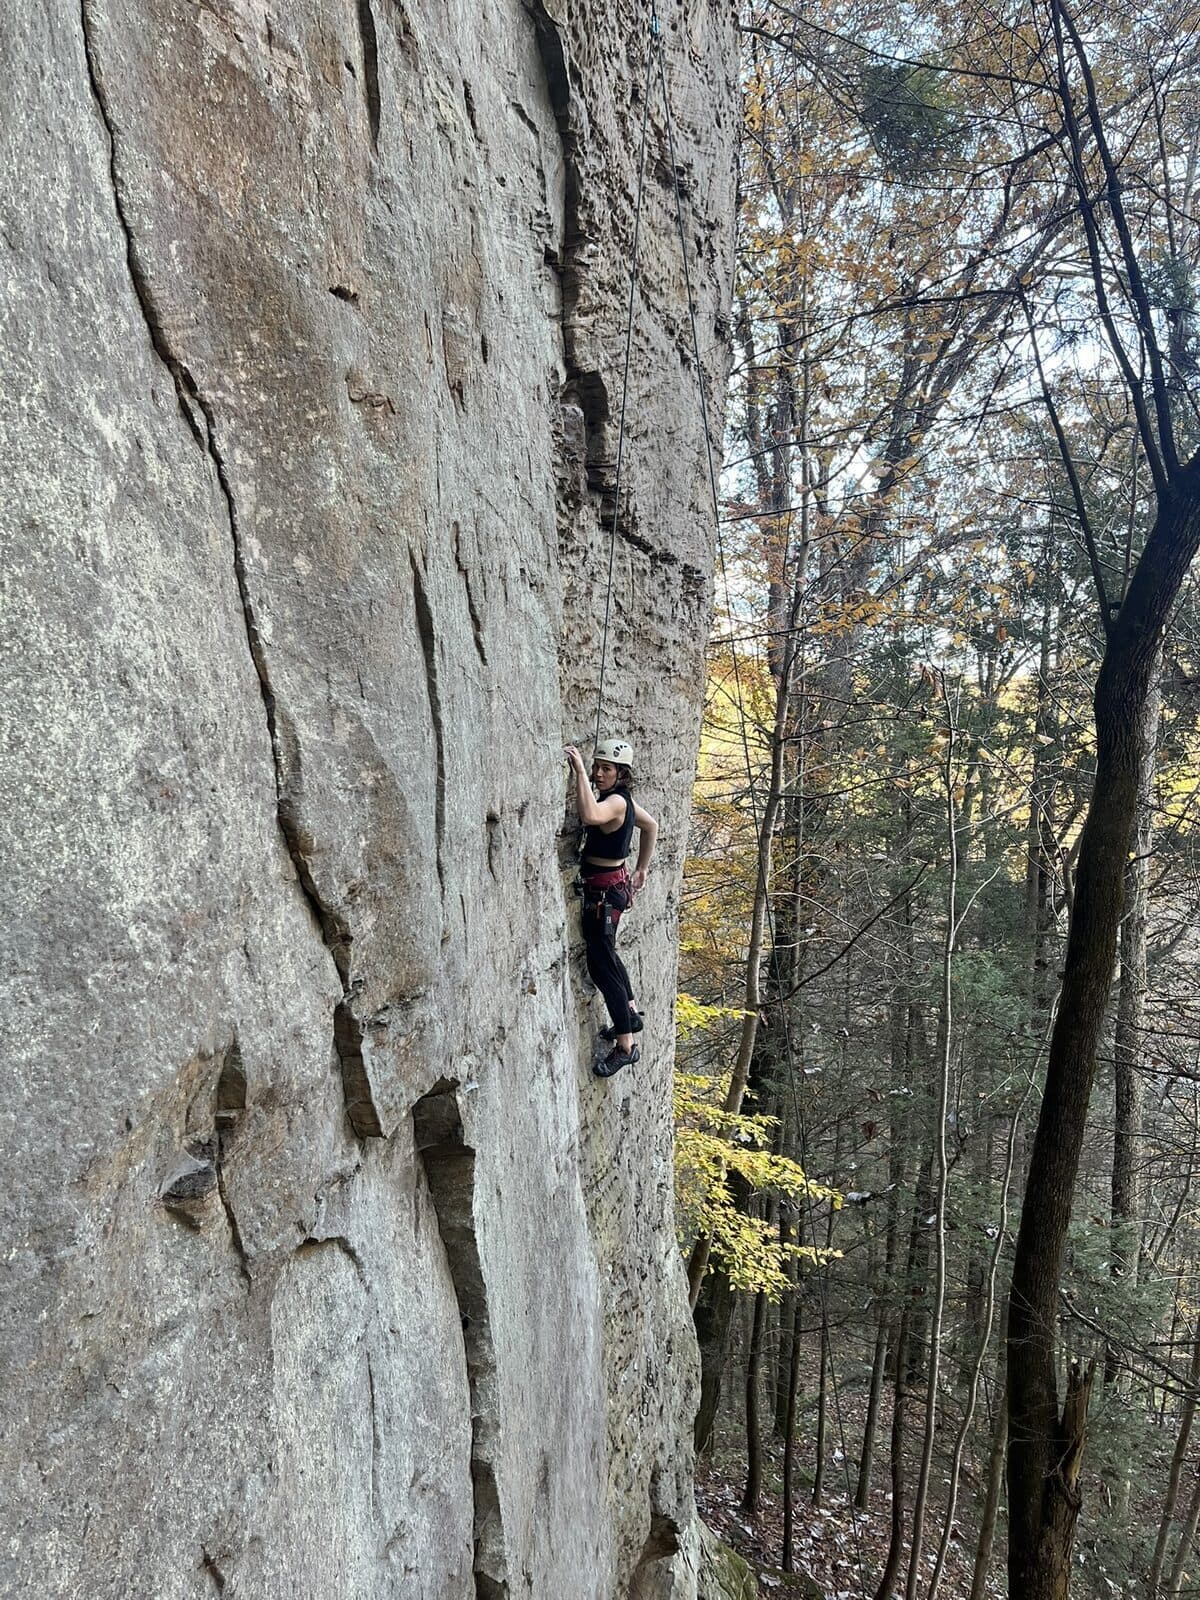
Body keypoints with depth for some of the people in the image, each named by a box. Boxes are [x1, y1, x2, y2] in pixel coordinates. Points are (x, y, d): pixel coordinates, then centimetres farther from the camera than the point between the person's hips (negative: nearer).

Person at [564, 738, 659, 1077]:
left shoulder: (616, 802, -22)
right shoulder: (622, 799, 7)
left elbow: (589, 815, -47)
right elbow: (651, 826, 23)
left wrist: (578, 771, -42)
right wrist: (642, 868, 28)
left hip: (605, 891, -10)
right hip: (615, 882, 10)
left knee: (601, 965, -5)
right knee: (604, 953, 26)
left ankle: (626, 1046, 1)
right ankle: (630, 1014, 43)